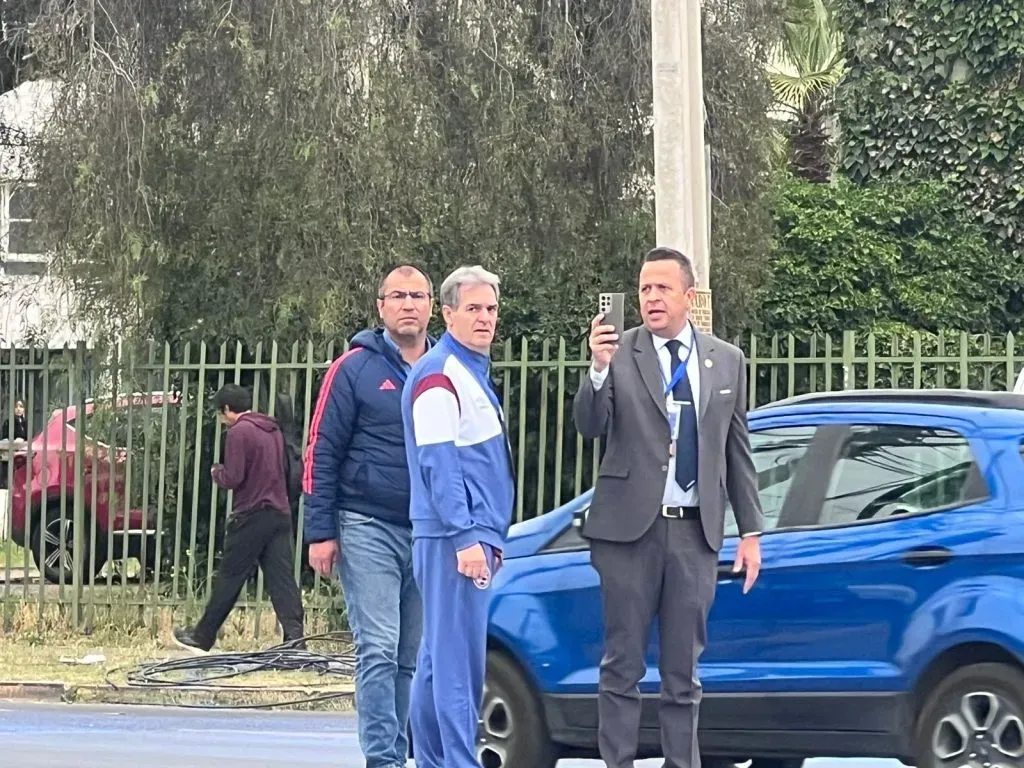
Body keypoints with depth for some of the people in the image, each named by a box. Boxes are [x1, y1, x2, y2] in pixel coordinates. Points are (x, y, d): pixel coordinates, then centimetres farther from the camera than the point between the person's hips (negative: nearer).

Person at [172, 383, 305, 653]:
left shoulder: (239, 432, -10)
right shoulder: (273, 430, 15)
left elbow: (232, 478, -14)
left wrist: (216, 472, 5)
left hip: (251, 515, -7)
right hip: (280, 514, 7)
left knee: (228, 579, 3)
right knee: (282, 578, 0)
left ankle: (201, 638, 13)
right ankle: (295, 638, -13)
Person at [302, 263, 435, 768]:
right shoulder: (356, 369, -1)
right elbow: (321, 452, -1)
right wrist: (321, 532, -7)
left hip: (430, 533, 4)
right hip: (368, 529, -4)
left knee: (411, 658, 6)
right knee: (378, 651, -9)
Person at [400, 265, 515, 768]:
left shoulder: (474, 373, 19)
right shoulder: (439, 374, -11)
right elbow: (439, 464, -18)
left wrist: (491, 536, 23)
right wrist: (466, 538, -22)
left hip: (471, 536, 10)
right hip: (452, 537, -10)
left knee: (438, 659, 11)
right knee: (458, 659, -11)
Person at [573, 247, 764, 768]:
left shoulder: (726, 361, 9)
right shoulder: (619, 353, -1)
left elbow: (737, 451, 12)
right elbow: (589, 427, -10)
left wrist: (750, 532, 9)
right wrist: (599, 370, -28)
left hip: (695, 530, 2)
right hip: (630, 528, -2)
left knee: (684, 669, 7)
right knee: (623, 665, 2)